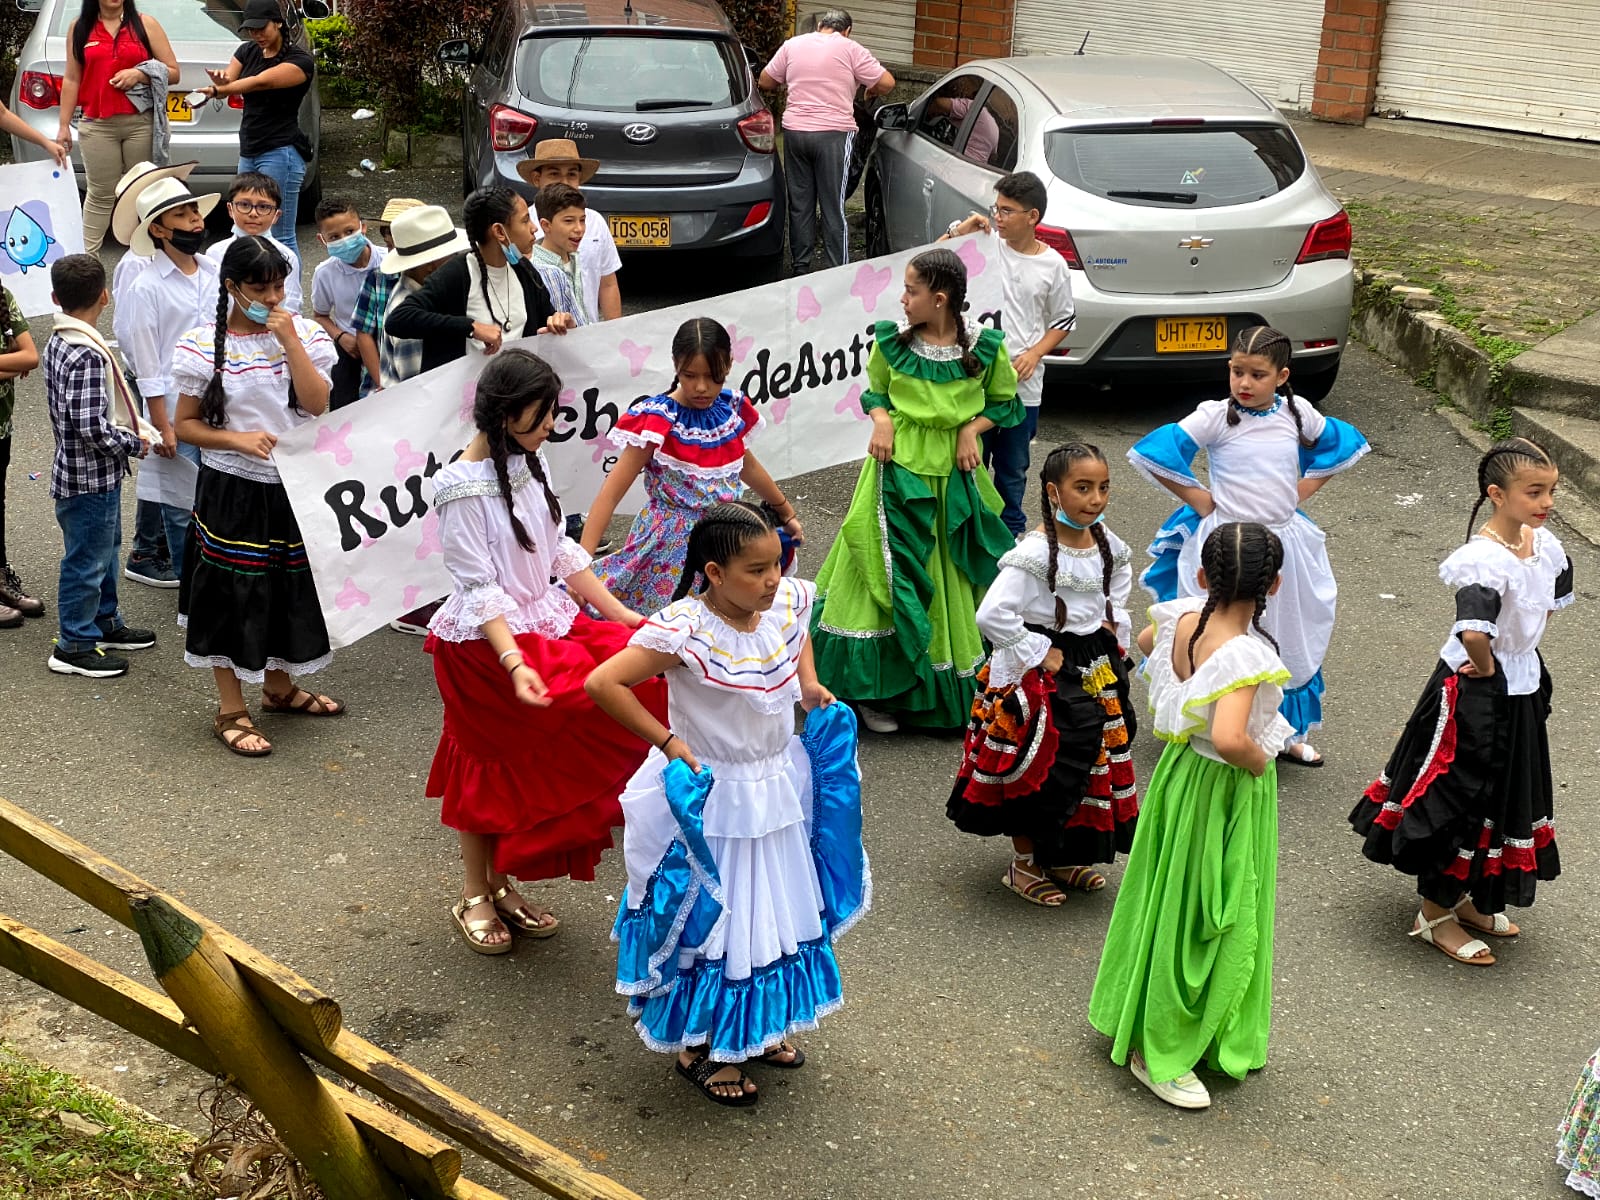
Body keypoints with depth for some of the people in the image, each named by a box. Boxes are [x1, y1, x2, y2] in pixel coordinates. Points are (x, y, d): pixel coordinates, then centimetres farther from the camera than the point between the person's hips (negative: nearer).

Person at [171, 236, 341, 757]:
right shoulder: (203, 347, -8)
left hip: (295, 485, 4)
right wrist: (237, 440, -19)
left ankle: (280, 688, 38)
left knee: (291, 586, 17)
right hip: (233, 490, -4)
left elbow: (317, 405, -13)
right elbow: (185, 424, -4)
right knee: (234, 595, 3)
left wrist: (289, 341, -18)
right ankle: (231, 712, 15)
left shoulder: (304, 334, -1)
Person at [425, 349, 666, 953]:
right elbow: (480, 587, -20)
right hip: (488, 642, -7)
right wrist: (514, 663, -31)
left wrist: (622, 614, 7)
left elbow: (561, 551, 11)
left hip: (547, 624, 7)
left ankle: (500, 886, 17)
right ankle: (476, 896, 16)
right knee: (490, 767, -2)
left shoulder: (530, 463, 5)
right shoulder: (463, 489, -17)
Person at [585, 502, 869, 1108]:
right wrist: (667, 742, -26)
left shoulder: (787, 603, -9)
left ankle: (760, 1028, 44)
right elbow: (602, 682, -33)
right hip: (715, 798, -7)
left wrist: (809, 683, 2)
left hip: (781, 783, 7)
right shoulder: (685, 630, -29)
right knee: (715, 917, 7)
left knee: (778, 910, 22)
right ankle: (700, 1048, 29)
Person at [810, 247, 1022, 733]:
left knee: (954, 579, 9)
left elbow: (1005, 401, 8)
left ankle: (957, 686, 24)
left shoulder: (985, 348, -6)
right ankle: (879, 690, 9)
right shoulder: (891, 342, -4)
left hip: (956, 473, 0)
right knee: (891, 576, -1)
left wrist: (972, 428, -9)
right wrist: (881, 420, -10)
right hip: (899, 467, 0)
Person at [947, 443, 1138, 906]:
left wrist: (1113, 630, 10)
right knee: (1037, 771, 3)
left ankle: (1062, 858, 34)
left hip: (1095, 671, 7)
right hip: (1038, 676, -7)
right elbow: (992, 614, -31)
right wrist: (1039, 655, -21)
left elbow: (1118, 586, 25)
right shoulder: (1035, 552, -23)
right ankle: (1024, 864, 22)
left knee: (1089, 760, 15)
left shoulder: (1108, 545, 0)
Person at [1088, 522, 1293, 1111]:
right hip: (1227, 793, -8)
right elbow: (1230, 736, -44)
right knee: (1206, 920, 8)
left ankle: (1134, 1015, 43)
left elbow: (1146, 640, 16)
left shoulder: (1182, 617, -8)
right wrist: (1260, 762, -24)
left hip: (1181, 770, 8)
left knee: (1170, 897, 24)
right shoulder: (1245, 654, -31)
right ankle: (1160, 1052, 22)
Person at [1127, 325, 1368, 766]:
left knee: (1288, 641, 15)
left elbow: (1347, 442, 18)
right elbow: (1150, 453, -17)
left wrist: (1307, 487, 7)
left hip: (1284, 543, 5)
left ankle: (1287, 733, 32)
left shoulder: (1297, 413, 0)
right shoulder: (1214, 416, -13)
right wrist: (1197, 498, -11)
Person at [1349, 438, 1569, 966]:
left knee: (1506, 797, 21)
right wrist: (1487, 667, -25)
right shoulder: (1484, 560, -28)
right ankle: (1435, 914, 22)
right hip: (1476, 696, -9)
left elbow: (1553, 599, 20)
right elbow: (1473, 632, -44)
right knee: (1461, 797, 4)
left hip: (1522, 691, 9)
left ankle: (1463, 896, 40)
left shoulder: (1546, 544, -2)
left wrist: (1520, 649, 11)